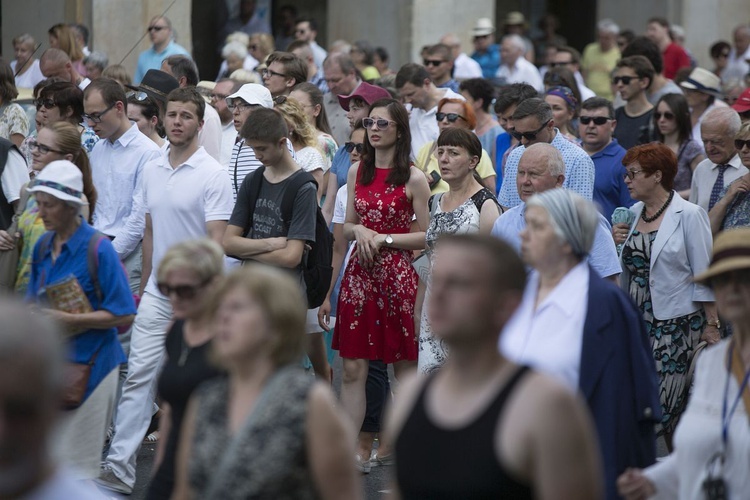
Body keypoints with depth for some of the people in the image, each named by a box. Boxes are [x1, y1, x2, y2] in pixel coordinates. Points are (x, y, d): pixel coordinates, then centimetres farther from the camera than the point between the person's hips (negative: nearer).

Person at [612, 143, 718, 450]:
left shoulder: (689, 215, -7)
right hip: (636, 321, 6)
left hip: (675, 324, -6)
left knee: (663, 401, -10)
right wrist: (615, 243, 2)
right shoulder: (633, 213, 11)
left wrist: (711, 324, -9)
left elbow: (704, 275, -7)